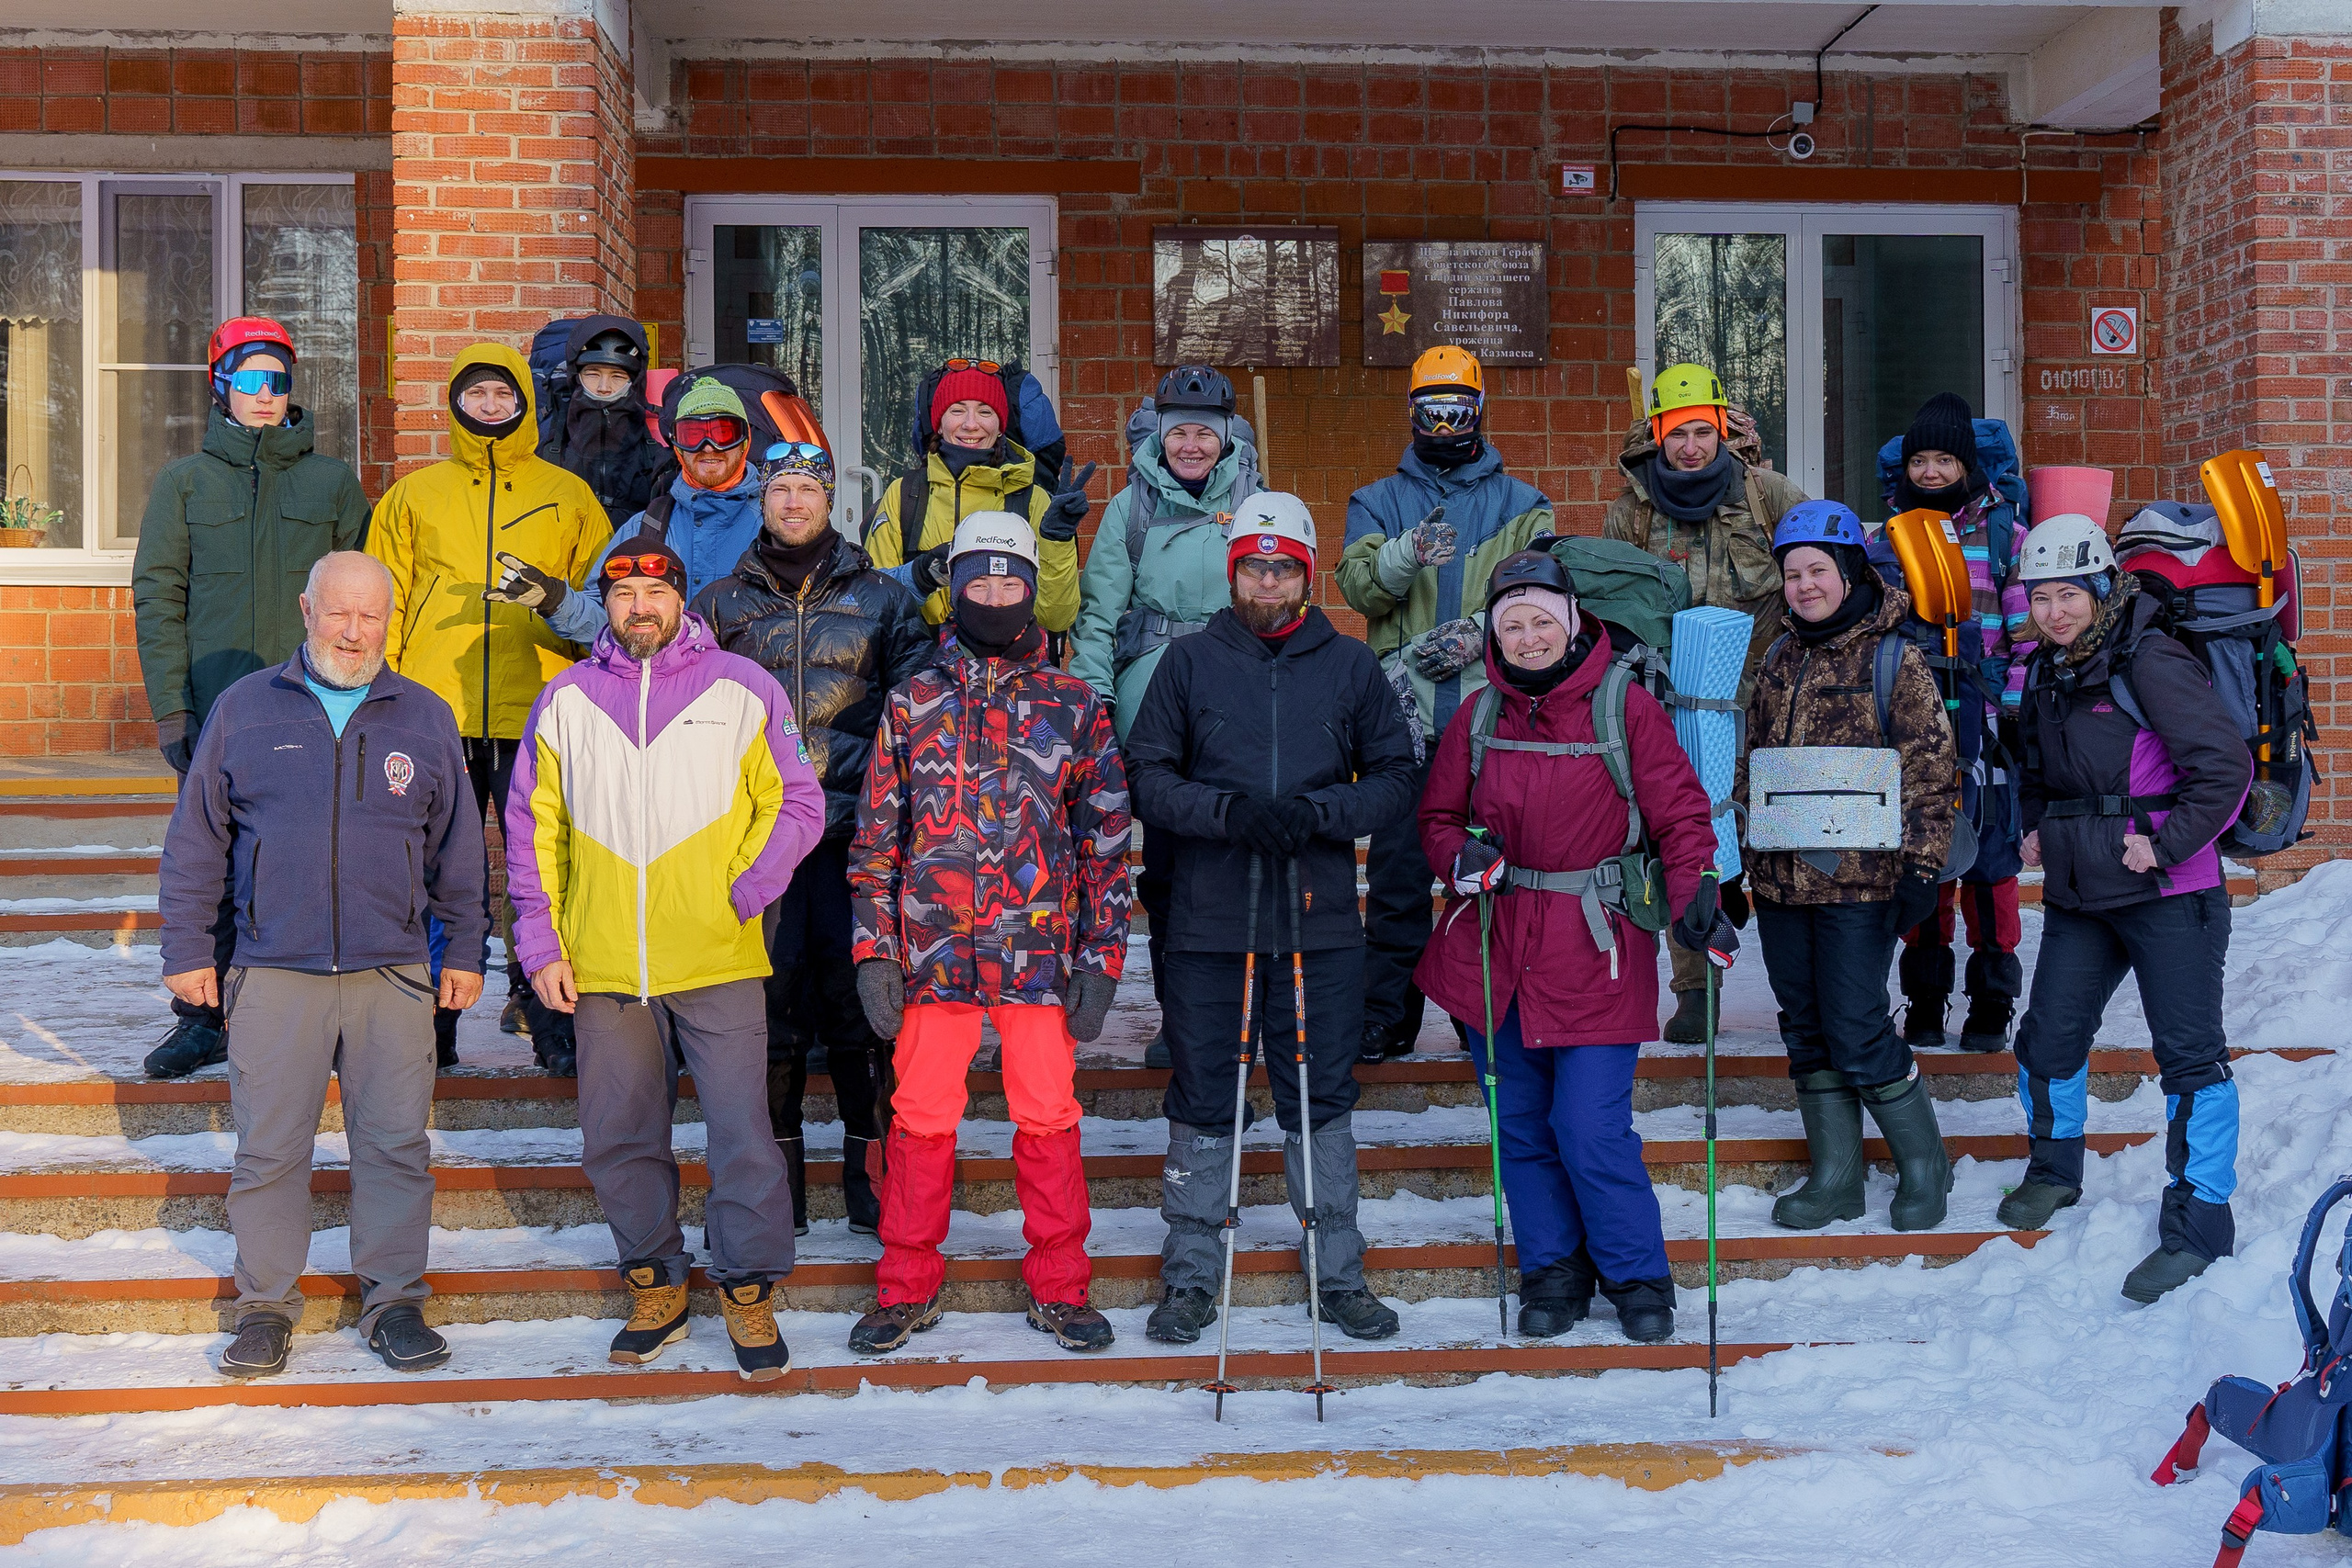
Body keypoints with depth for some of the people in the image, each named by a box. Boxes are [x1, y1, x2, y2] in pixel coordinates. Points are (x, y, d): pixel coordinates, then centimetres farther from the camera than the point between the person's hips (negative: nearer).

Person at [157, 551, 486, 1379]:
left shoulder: (426, 718, 8)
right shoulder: (244, 708, 5)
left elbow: (458, 848, 13)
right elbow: (195, 838, 8)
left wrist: (465, 951, 12)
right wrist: (186, 950, 6)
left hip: (393, 975, 1)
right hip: (272, 975, 0)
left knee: (396, 1144, 3)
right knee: (268, 1148, 4)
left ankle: (393, 1300, 16)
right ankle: (266, 1303, 19)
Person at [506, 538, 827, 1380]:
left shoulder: (743, 689, 1)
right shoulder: (566, 700, 8)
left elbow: (797, 803, 4)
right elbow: (531, 828, 11)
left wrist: (746, 893, -7)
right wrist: (541, 944, 4)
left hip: (719, 964, -2)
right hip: (601, 967, 3)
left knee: (742, 1135, -3)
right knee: (619, 1140, 11)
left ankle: (749, 1292, 14)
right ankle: (656, 1287, 28)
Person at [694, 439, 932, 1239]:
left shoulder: (882, 599, 10)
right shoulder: (720, 605, 13)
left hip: (855, 823, -1)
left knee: (859, 992, -2)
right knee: (769, 993, 2)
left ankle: (869, 1170, 10)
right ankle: (780, 1174, 14)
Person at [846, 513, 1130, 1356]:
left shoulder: (1074, 706, 5)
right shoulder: (912, 701, 7)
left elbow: (1105, 839, 5)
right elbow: (876, 835, 7)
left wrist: (1100, 959, -1)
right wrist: (874, 952, 0)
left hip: (1041, 955, 0)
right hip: (932, 954, 1)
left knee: (1048, 1120, 5)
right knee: (921, 1120, 7)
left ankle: (1058, 1288, 19)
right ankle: (908, 1288, 21)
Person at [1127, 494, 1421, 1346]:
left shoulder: (1351, 665, 6)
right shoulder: (1190, 662, 5)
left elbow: (1395, 779, 5)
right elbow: (1149, 778, 1)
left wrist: (1317, 813, -12)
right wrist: (1229, 811, -15)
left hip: (1319, 921, 0)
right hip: (1210, 918, 0)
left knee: (1321, 1098, 8)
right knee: (1202, 1099, 7)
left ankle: (1338, 1273, 20)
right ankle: (1190, 1274, 19)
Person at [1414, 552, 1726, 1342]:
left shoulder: (1626, 708, -4)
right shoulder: (1477, 720, 6)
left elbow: (1678, 812, -4)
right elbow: (1438, 817, 15)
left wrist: (1694, 898, -19)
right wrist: (1461, 854, -7)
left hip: (1596, 948, -4)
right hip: (1495, 949, 4)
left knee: (1591, 1129, -7)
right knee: (1521, 1125, 10)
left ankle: (1637, 1277, 15)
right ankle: (1552, 1270, 27)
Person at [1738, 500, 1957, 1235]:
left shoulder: (1893, 661, -5)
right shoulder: (1778, 660, 13)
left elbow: (1930, 767, -8)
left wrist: (1922, 863, -14)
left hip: (1859, 877, -6)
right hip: (1779, 875, 6)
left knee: (1856, 1031, -6)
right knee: (1806, 1030, 10)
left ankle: (1923, 1162, 15)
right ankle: (1835, 1175, 21)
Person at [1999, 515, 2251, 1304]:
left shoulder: (2150, 663, -14)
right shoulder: (2048, 673, 10)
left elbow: (2226, 766, -17)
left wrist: (2166, 847, -18)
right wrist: (2037, 826, 12)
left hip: (2166, 895, -7)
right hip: (2077, 896, 7)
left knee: (2189, 1053, -3)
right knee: (2048, 1037, 12)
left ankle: (2199, 1225, 4)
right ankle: (2055, 1170, 35)